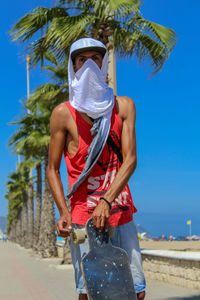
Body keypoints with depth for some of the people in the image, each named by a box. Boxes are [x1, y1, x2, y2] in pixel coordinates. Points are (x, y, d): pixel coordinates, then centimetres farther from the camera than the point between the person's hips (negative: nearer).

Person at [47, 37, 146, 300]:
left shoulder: (123, 106, 6)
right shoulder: (63, 113, -1)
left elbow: (130, 160, -3)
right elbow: (52, 169, 2)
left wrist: (106, 201, -17)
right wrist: (64, 213, -12)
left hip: (121, 213, 3)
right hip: (83, 217, -3)